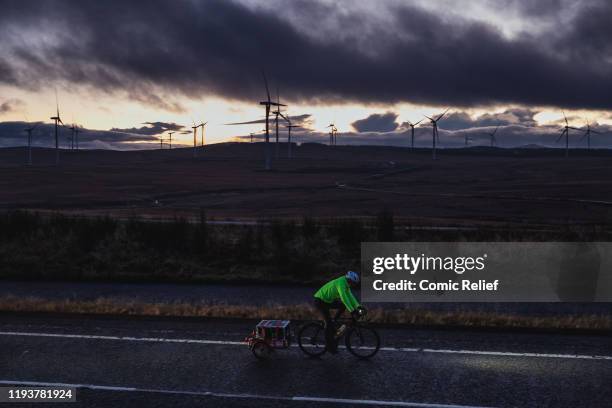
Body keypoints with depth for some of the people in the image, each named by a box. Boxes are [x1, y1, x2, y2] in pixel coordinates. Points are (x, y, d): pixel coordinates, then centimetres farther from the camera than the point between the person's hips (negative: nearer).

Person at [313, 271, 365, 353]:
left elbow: (350, 296, 9)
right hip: (320, 301, -9)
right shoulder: (341, 283, -24)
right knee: (328, 322, -13)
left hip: (328, 301, 9)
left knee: (343, 306, 0)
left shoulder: (346, 284, 6)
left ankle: (333, 322, 10)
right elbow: (344, 298, -32)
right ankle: (330, 347, -7)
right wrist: (353, 311, -34)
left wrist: (358, 306, -2)